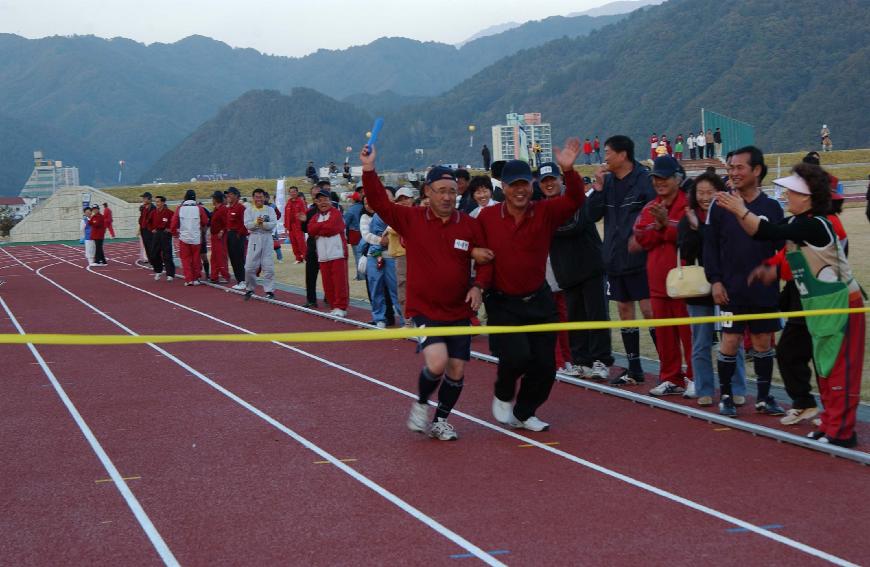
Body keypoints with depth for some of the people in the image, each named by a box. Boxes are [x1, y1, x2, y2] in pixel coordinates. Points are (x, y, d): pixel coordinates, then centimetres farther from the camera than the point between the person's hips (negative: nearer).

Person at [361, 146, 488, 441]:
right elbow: (380, 203, -12)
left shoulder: (470, 225, 0)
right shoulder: (412, 219, -4)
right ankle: (421, 404, 9)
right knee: (437, 362, -21)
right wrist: (368, 169, -23)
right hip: (424, 310, -3)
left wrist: (478, 287, -7)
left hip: (459, 312, 3)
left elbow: (486, 260, 8)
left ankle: (440, 421, 27)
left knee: (457, 370, 4)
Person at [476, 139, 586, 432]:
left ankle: (525, 413, 29)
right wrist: (480, 284, -20)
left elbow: (575, 200, -21)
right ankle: (503, 395, 14)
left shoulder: (545, 212, -5)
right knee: (517, 355, -19)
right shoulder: (487, 217, -7)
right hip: (502, 303, -3)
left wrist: (568, 171, -38)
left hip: (538, 300, 3)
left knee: (544, 364, 5)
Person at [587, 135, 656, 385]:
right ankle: (634, 369, 18)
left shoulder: (644, 179, -9)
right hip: (614, 258, 7)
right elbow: (593, 215, 6)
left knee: (649, 309, -9)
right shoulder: (607, 181, 10)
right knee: (624, 311, 10)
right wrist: (598, 187, -5)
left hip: (640, 258, -7)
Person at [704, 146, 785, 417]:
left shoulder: (771, 207, 2)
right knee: (730, 340, -1)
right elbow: (710, 247, 0)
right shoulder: (721, 206, -1)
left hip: (764, 290, 1)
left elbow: (781, 247, 8)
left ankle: (764, 396, 19)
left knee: (763, 341, 8)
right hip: (731, 290, -1)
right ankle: (725, 396, 13)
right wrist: (715, 280, -6)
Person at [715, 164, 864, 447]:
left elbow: (773, 233, -32)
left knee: (839, 369, -4)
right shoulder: (795, 224, 5)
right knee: (824, 369, 14)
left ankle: (841, 431, 1)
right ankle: (830, 424, 23)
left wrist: (741, 211, -30)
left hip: (841, 306, -9)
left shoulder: (816, 225, -23)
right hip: (818, 306, 9)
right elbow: (762, 232, 12)